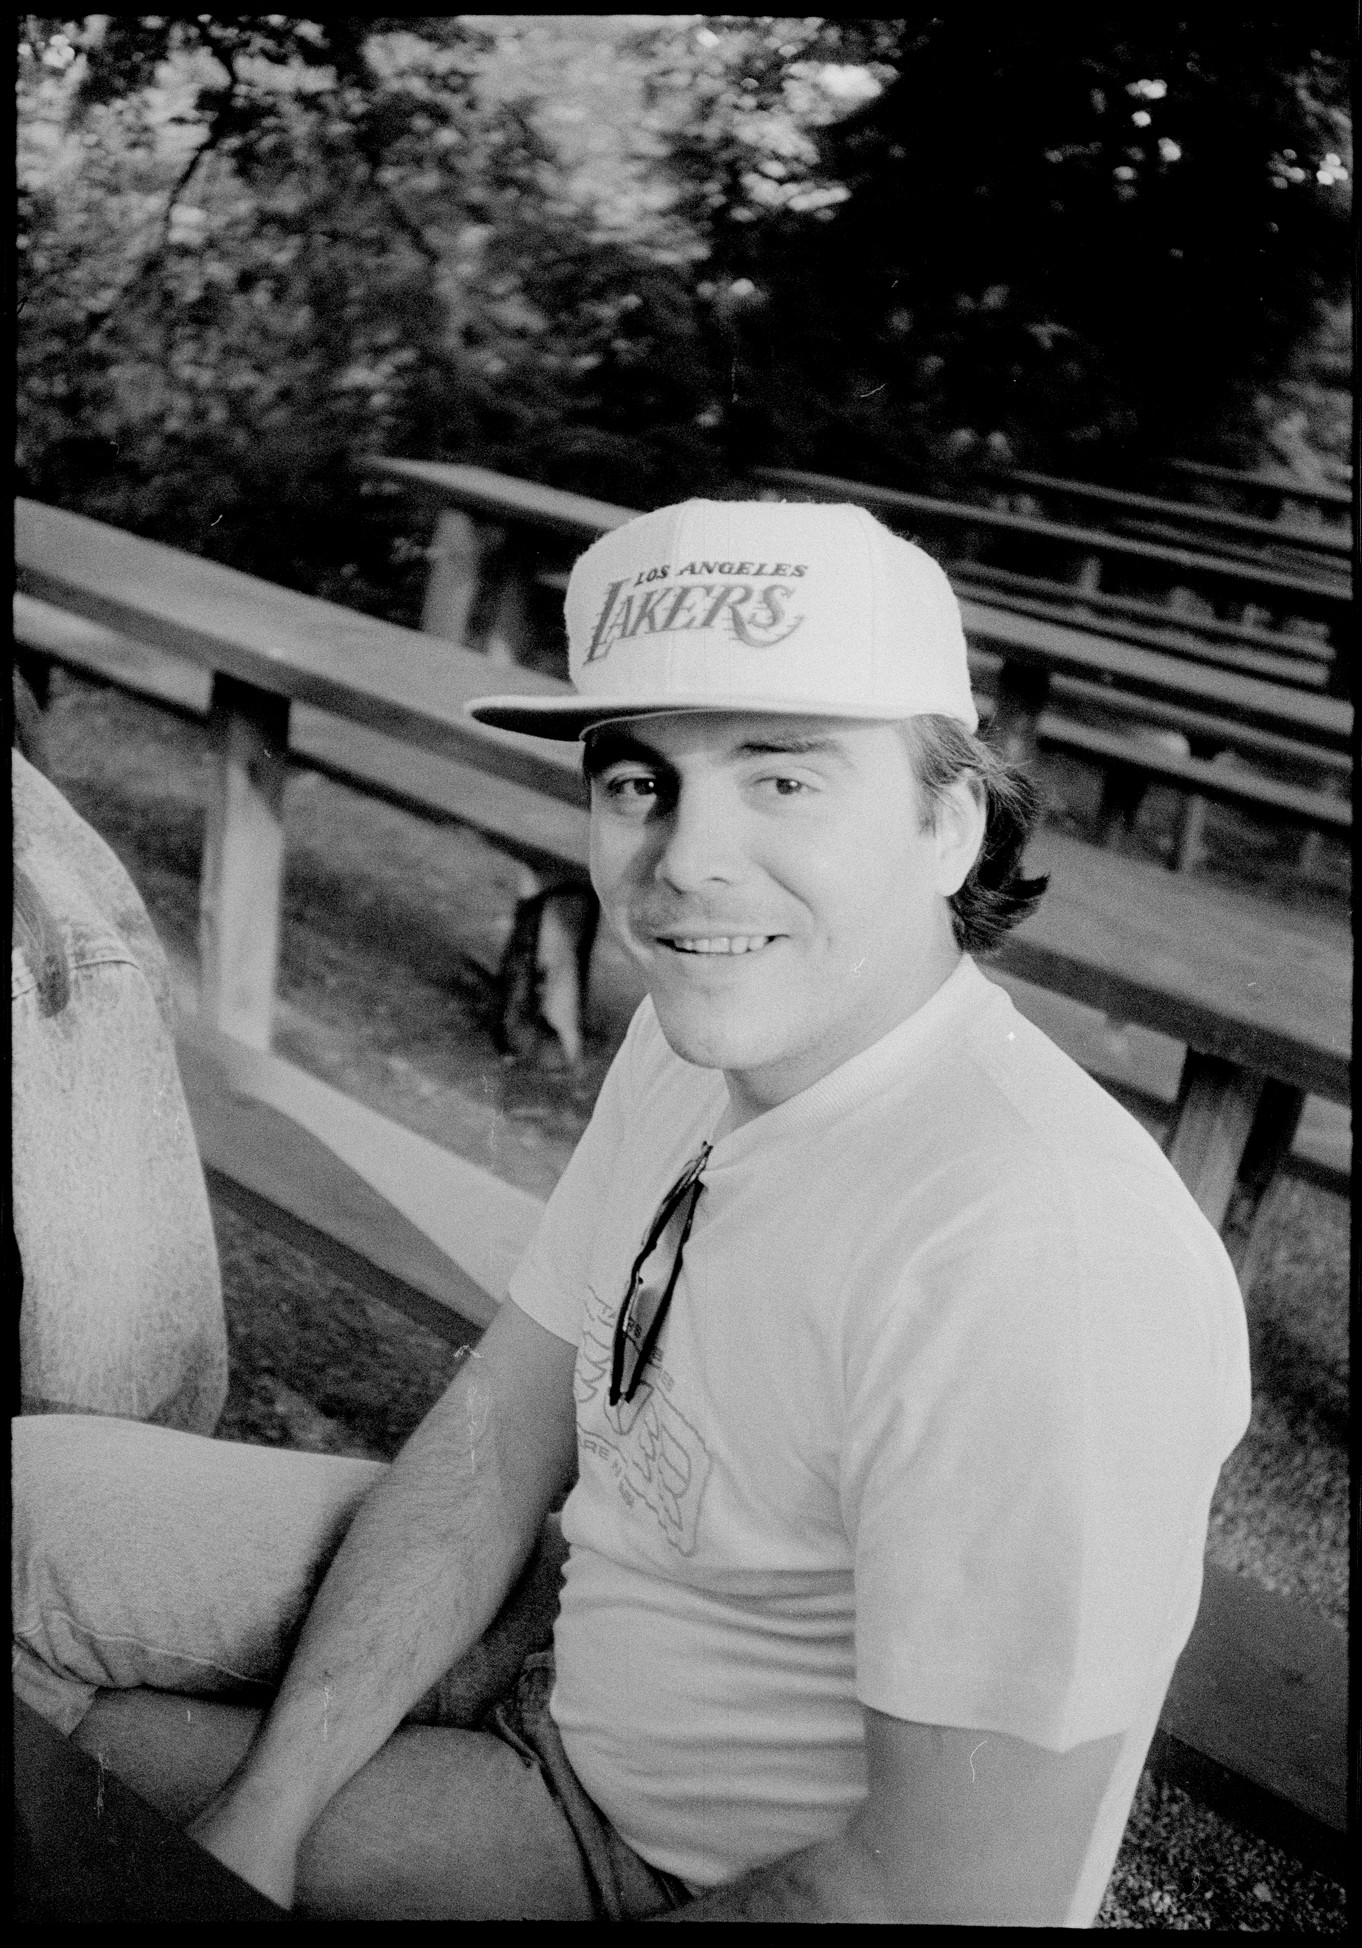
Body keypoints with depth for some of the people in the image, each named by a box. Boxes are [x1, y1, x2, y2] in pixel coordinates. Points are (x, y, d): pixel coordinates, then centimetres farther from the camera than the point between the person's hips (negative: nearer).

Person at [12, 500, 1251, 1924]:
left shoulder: (1033, 1263, -35)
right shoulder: (698, 1033, -6)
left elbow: (955, 1894, -30)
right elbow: (494, 1437, -1)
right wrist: (265, 1812, -10)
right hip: (568, 1640, 7)